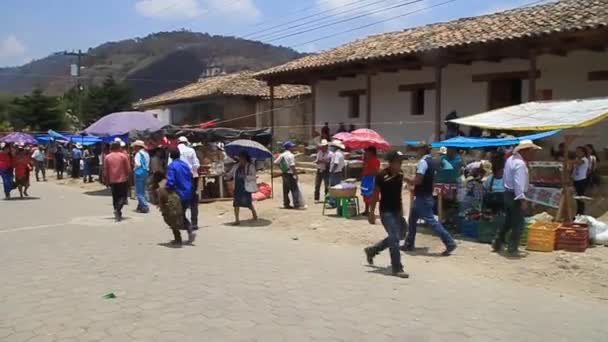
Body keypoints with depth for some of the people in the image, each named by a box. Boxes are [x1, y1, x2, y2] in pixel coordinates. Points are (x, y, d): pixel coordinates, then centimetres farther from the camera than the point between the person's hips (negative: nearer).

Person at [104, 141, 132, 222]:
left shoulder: (107, 157, 1)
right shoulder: (123, 156, -7)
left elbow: (105, 171, 3)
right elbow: (128, 169, -6)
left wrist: (107, 181, 12)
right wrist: (127, 176, 13)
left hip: (112, 181, 3)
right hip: (123, 180, -3)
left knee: (115, 197, 13)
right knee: (123, 196, 4)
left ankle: (118, 215, 16)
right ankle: (117, 209, -20)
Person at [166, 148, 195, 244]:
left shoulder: (172, 166, -14)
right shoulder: (185, 164, 5)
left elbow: (170, 182, -21)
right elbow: (191, 178, 10)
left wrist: (167, 192, -6)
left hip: (178, 195, -6)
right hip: (187, 195, 6)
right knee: (182, 215, 20)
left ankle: (178, 239, 12)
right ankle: (190, 231, 0)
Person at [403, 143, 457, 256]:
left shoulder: (423, 161, -18)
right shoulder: (431, 161, 13)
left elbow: (418, 180, -25)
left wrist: (407, 179, -7)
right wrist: (411, 180, 13)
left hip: (422, 198, -10)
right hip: (424, 196, 10)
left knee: (431, 221, -7)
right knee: (412, 220, 16)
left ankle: (449, 242, -4)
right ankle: (409, 244, 24)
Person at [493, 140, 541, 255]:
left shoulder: (511, 159, 11)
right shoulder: (520, 163, -20)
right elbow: (518, 183, -27)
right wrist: (522, 199, -30)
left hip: (508, 193, 9)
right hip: (516, 196, -9)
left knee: (508, 221, 20)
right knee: (518, 224, 0)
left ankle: (497, 243, 25)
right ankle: (512, 249, 4)